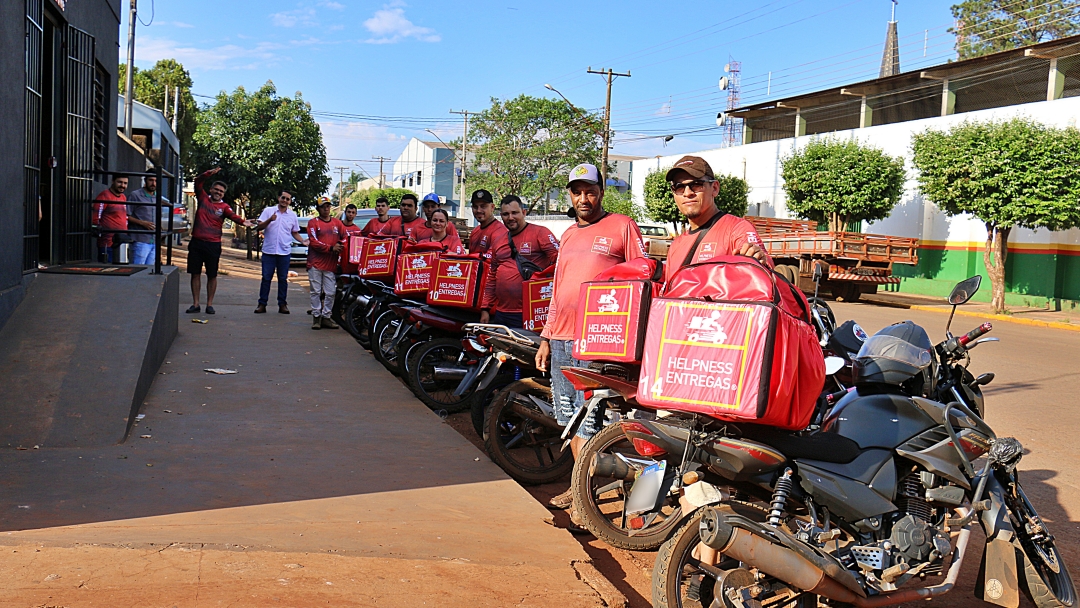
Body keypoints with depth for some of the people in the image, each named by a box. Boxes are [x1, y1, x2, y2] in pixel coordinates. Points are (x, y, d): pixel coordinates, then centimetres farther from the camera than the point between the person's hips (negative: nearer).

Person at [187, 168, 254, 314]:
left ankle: (210, 304, 13)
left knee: (212, 275, 4)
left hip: (213, 244, -2)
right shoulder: (203, 199, 8)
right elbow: (198, 182, 0)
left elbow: (233, 215, -18)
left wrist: (243, 221, -39)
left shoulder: (224, 207, 1)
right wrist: (210, 173, -15)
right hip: (196, 243, 2)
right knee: (195, 274, 6)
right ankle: (195, 304, 14)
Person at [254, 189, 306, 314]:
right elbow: (259, 227, -2)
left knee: (283, 279, 6)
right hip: (269, 251, -2)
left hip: (284, 252, 2)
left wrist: (304, 241, -2)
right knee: (266, 278, 2)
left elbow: (295, 233, 15)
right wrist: (269, 220, -19)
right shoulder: (268, 211, 2)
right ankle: (262, 304, 7)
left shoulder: (293, 215, 9)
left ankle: (282, 304, 12)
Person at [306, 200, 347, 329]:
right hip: (315, 263, -3)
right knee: (316, 292, 0)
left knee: (330, 293, 1)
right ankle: (316, 316, 6)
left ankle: (326, 317, 9)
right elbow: (314, 242, -8)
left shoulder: (337, 222, 14)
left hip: (331, 264, 3)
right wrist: (331, 248, -14)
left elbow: (346, 237, 7)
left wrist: (340, 246, -13)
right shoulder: (313, 222, 4)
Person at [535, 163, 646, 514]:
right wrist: (546, 338, 20)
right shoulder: (568, 235, 20)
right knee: (570, 419, 12)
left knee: (588, 422, -10)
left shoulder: (622, 226, 0)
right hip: (561, 340, 7)